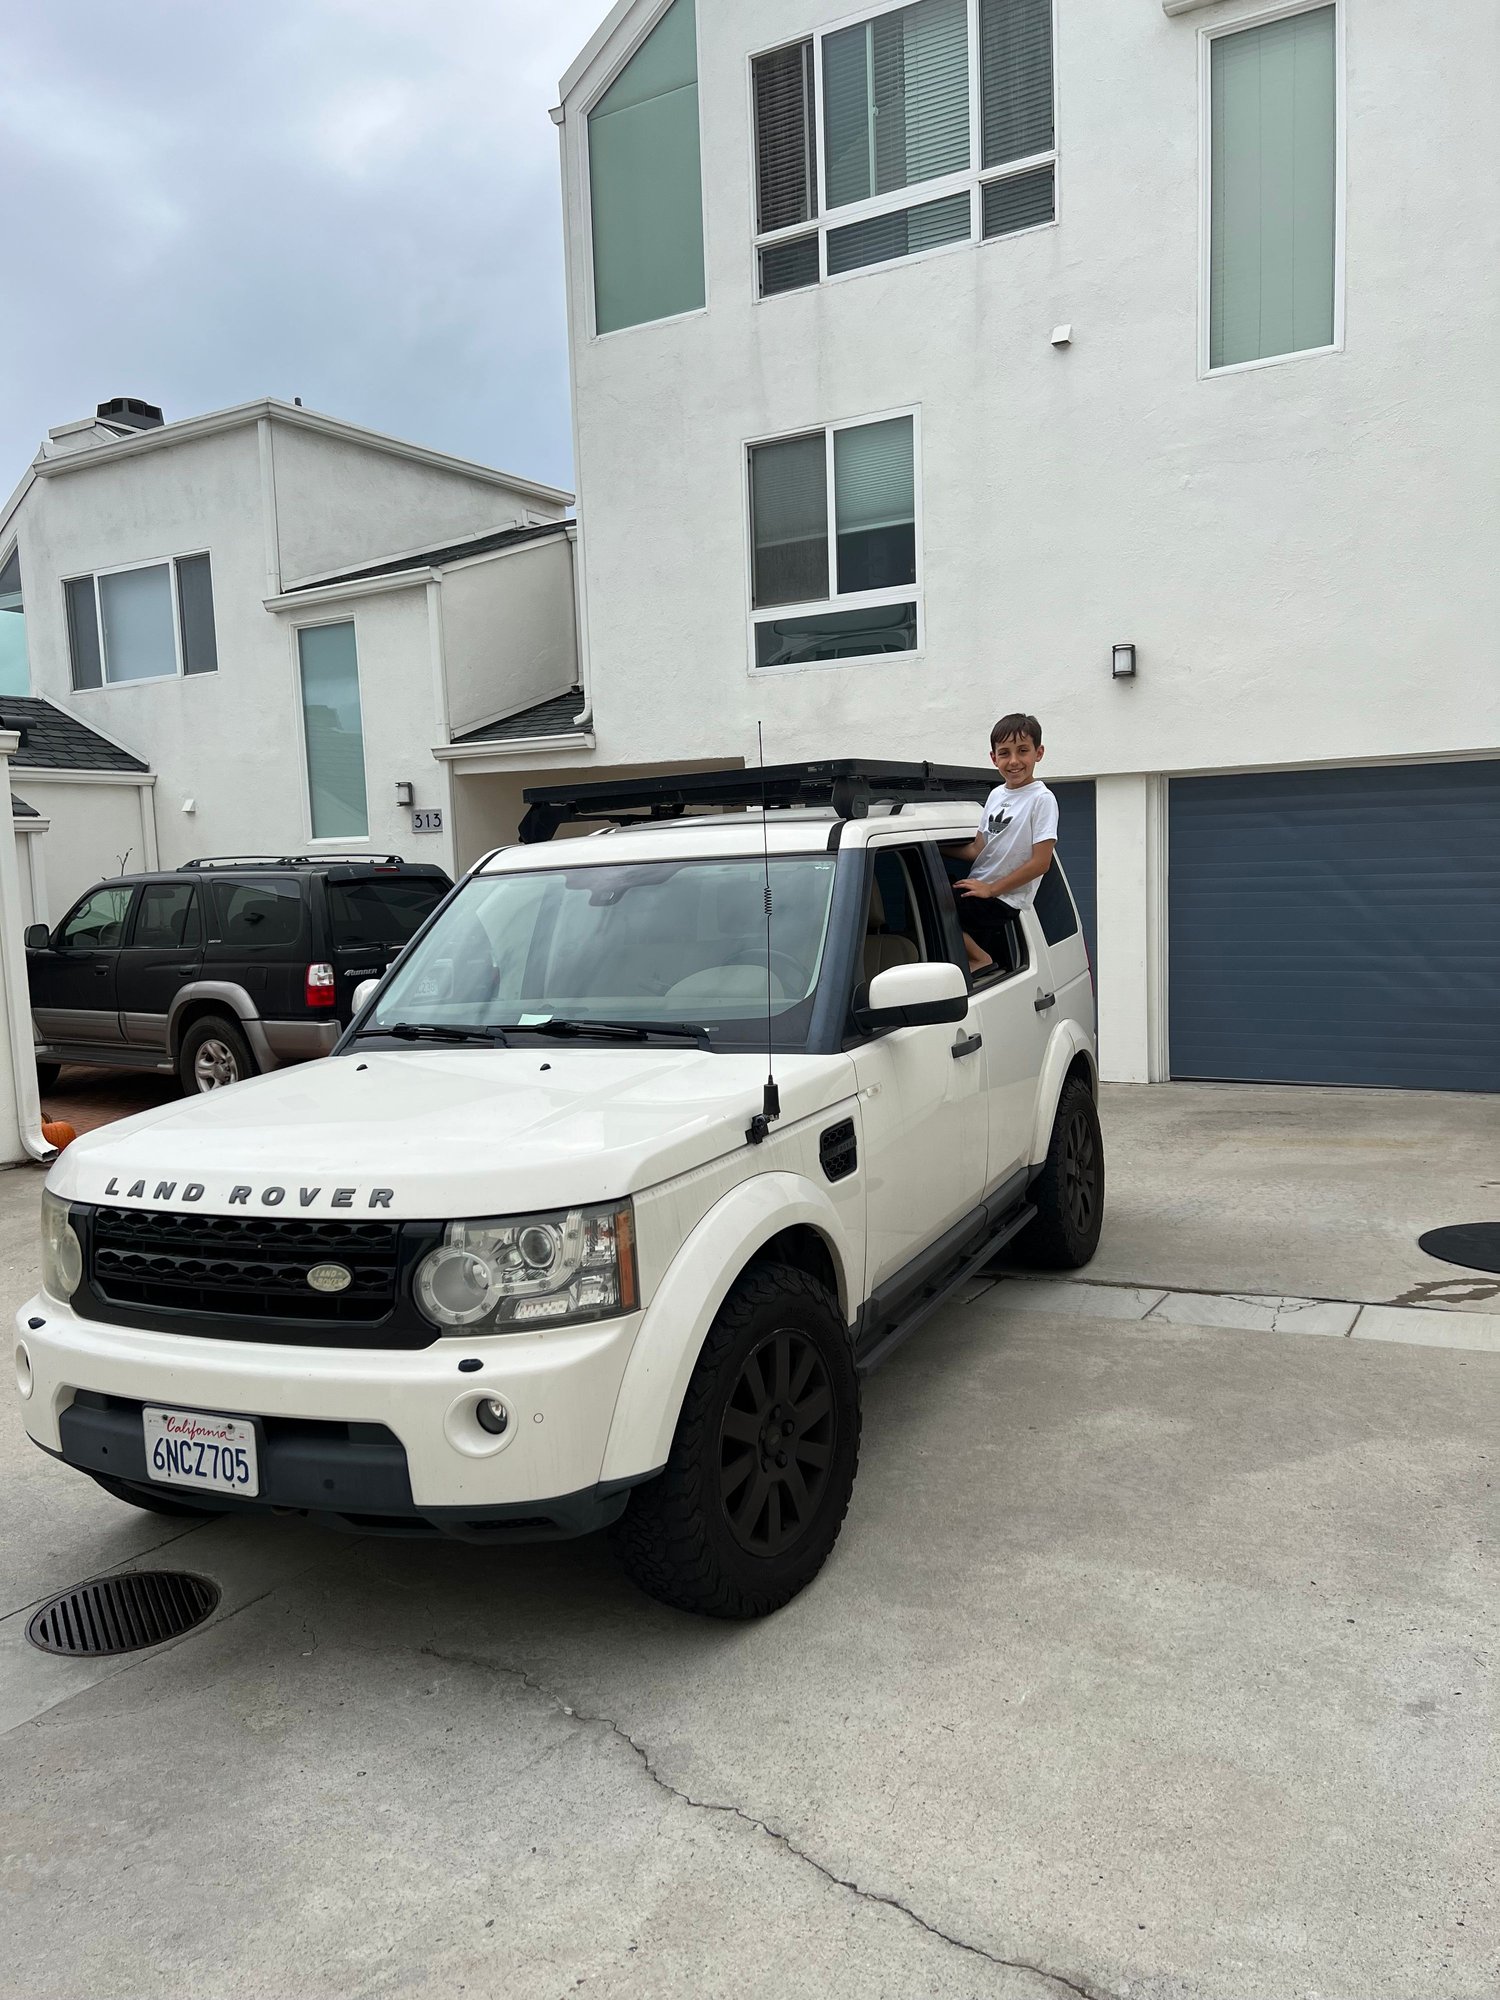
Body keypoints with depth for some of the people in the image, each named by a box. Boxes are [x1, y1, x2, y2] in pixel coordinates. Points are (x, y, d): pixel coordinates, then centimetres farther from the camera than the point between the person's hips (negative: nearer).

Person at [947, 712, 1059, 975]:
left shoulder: (1041, 799, -10)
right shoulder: (996, 795, 13)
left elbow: (1040, 862, -14)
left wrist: (991, 889, -13)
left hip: (1003, 901, -8)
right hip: (978, 890, 8)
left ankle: (978, 958, -7)